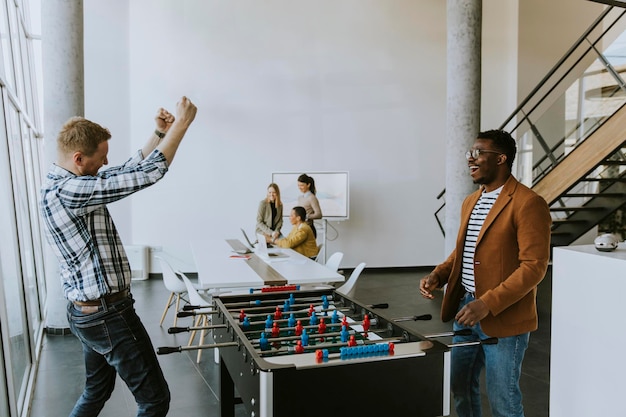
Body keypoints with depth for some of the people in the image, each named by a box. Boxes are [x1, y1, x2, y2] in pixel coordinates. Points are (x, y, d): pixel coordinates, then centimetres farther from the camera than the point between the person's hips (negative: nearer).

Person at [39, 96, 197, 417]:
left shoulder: (64, 182, 6)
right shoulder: (65, 191, -25)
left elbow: (130, 169, 13)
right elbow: (146, 174, -27)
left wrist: (160, 132, 4)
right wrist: (181, 123, -18)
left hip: (89, 312, 11)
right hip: (109, 316, -10)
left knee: (97, 391, 27)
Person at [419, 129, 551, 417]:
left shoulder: (528, 203, -14)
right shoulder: (471, 202, 12)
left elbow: (534, 266, -19)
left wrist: (488, 304, -24)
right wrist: (438, 275, 2)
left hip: (504, 318, -7)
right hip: (466, 308, 8)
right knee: (460, 386, 19)